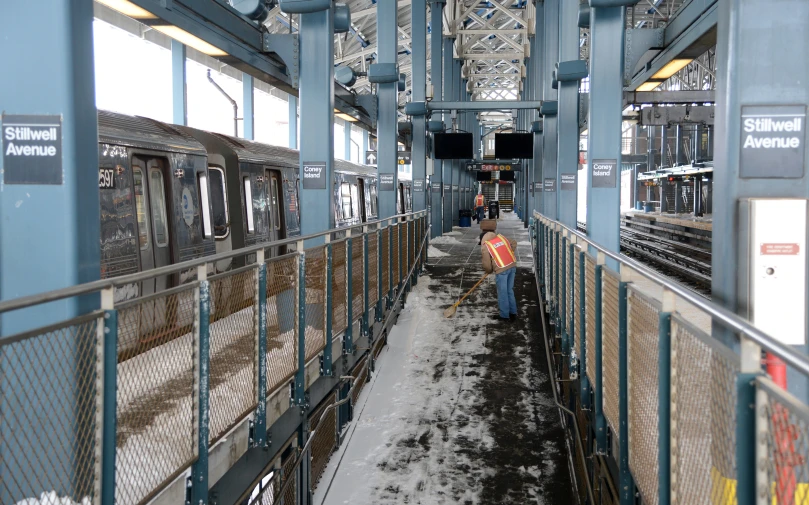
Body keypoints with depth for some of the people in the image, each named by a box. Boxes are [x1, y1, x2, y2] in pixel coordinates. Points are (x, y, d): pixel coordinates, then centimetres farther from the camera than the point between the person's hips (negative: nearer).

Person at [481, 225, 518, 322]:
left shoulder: (485, 247, -4)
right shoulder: (501, 237, 12)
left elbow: (487, 264, -2)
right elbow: (513, 244, 23)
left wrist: (488, 271, 19)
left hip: (501, 270, -6)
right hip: (512, 266, 6)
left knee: (502, 293, 6)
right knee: (510, 290, 17)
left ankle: (504, 315, 13)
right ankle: (513, 313, 23)